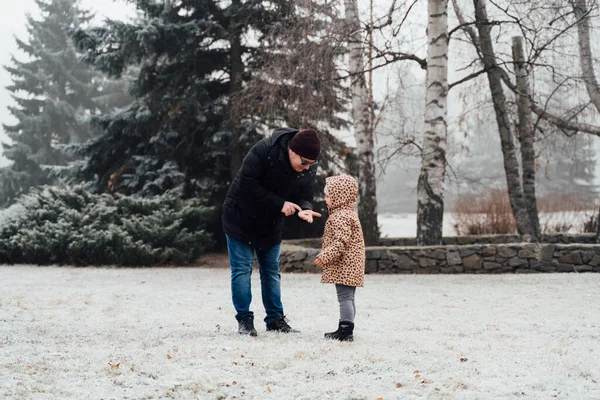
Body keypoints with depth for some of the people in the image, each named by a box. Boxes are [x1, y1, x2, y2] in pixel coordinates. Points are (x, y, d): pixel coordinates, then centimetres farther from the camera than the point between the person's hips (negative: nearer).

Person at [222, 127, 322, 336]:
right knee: (242, 269, -4)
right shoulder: (263, 151, -30)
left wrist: (304, 209, -29)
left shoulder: (309, 168, -12)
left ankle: (275, 319, 17)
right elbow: (248, 185, -30)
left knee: (271, 271, 10)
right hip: (241, 218, -5)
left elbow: (305, 195, -4)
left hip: (271, 224, 5)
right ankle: (244, 319, 3)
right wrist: (280, 204, -30)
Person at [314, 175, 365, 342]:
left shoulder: (341, 217, -17)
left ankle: (346, 331, -9)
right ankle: (345, 329, 24)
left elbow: (341, 242, -25)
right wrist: (325, 256, 26)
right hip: (351, 267, 11)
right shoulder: (348, 213, 18)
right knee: (348, 298, 15)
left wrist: (324, 257, -24)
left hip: (344, 267, -11)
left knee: (345, 297, -9)